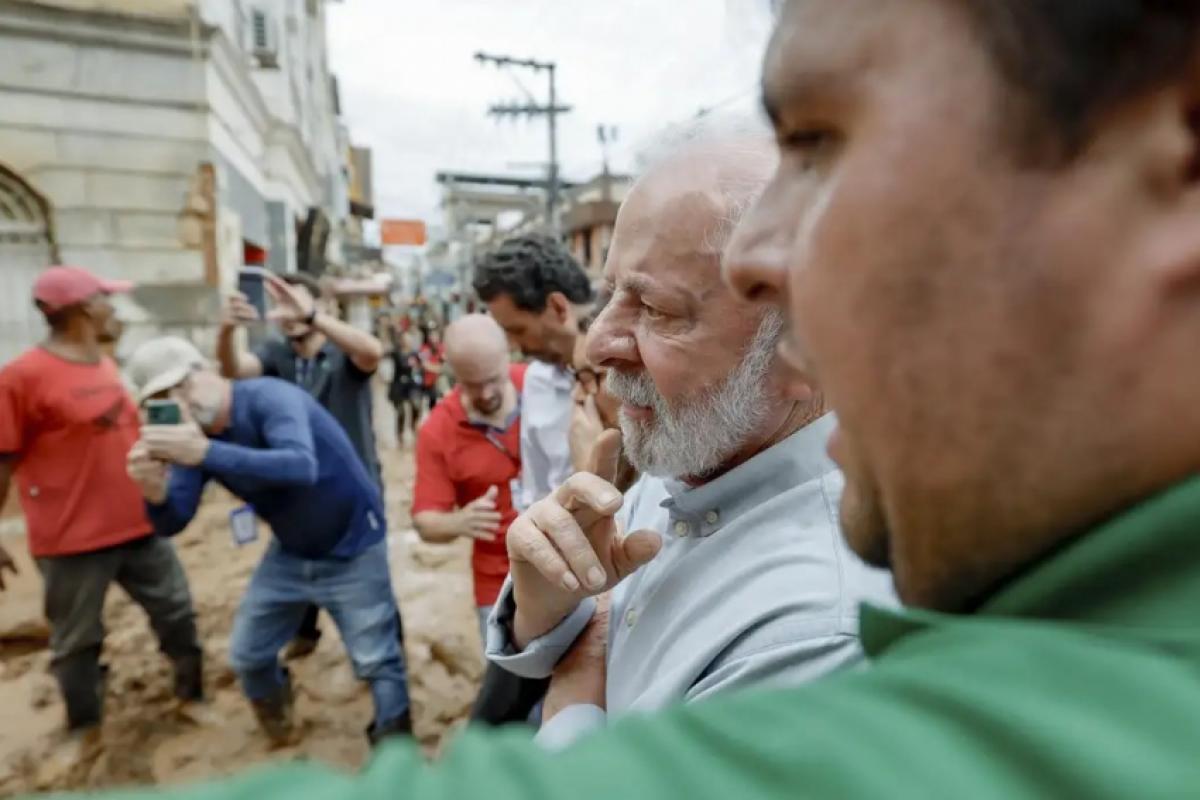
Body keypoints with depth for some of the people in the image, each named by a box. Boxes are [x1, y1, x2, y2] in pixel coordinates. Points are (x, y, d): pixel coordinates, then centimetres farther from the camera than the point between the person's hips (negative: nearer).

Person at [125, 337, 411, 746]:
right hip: (290, 551, 7)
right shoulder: (192, 433, -6)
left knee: (375, 659, 2)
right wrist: (156, 493, -33)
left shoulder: (269, 396, -27)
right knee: (246, 654, 17)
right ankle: (274, 703, 50)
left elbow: (301, 467, -46)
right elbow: (173, 523, -11)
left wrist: (205, 452, -53)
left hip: (352, 549, -6)